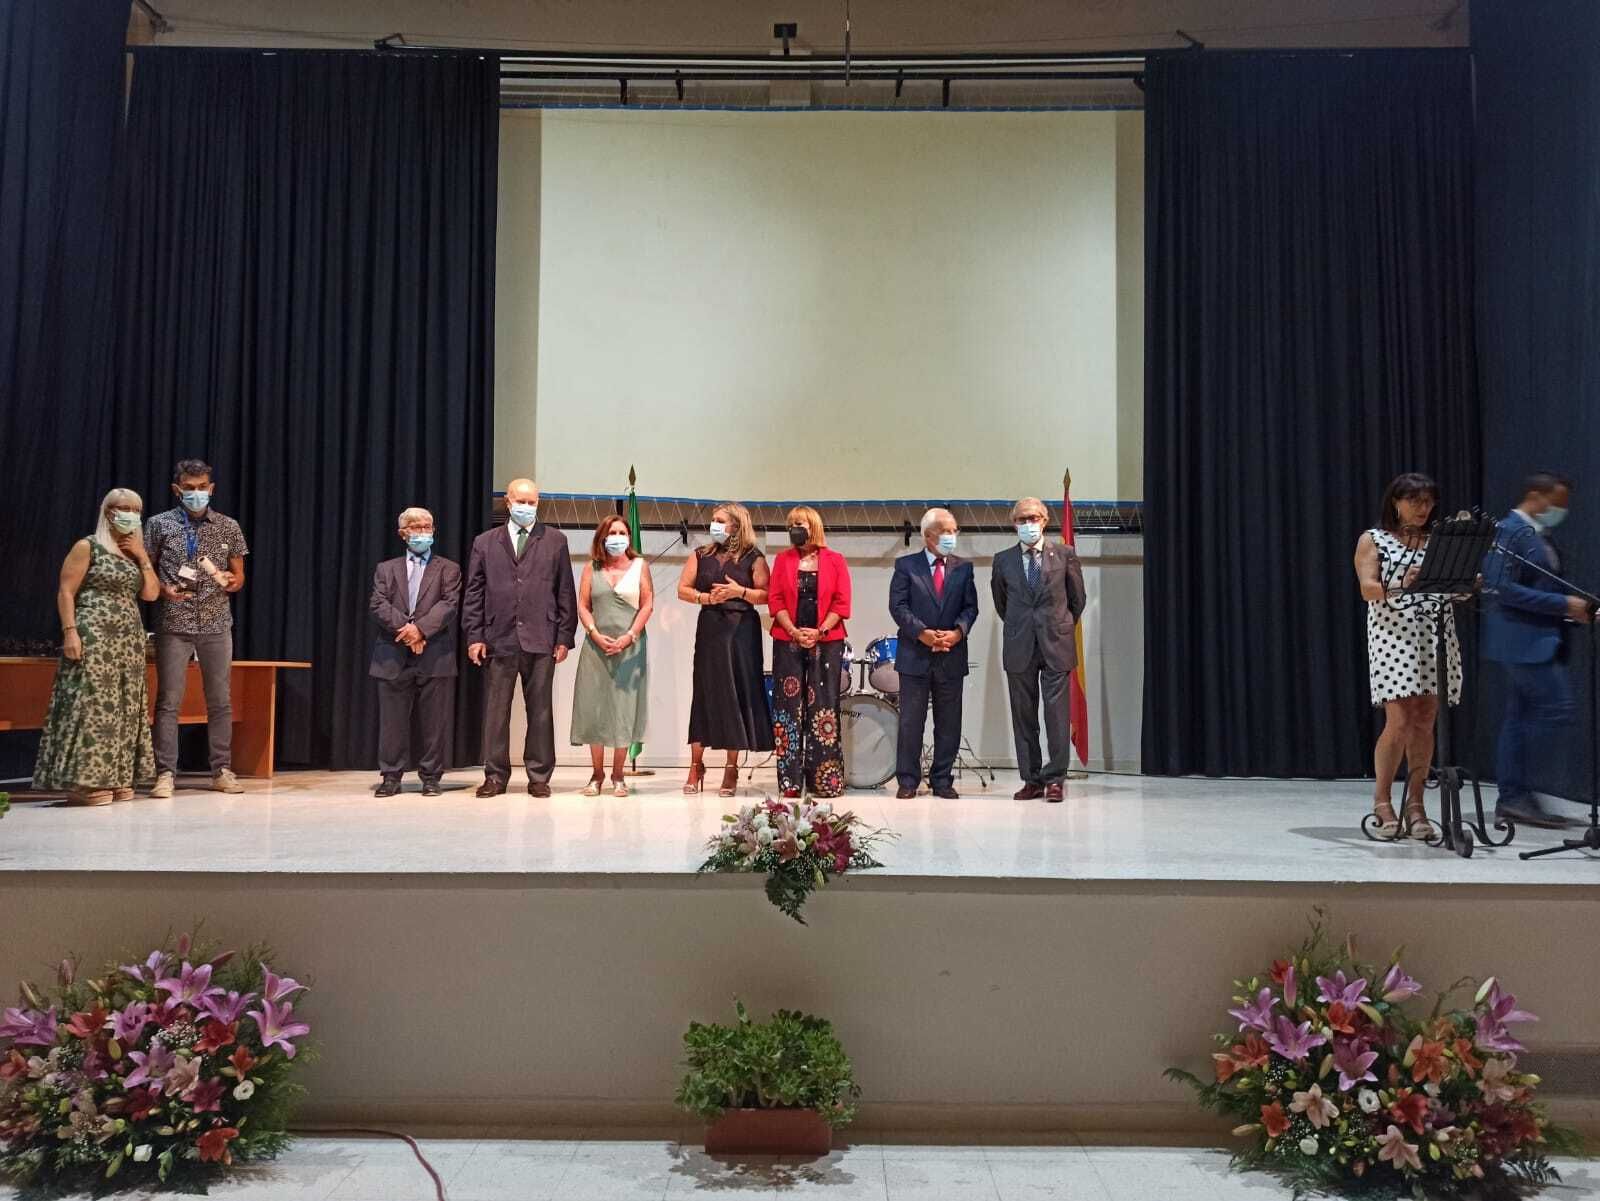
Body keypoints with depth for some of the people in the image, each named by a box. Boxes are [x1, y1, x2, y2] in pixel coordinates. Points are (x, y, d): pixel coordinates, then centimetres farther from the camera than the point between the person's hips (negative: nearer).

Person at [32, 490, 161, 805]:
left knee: (123, 706, 6)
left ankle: (115, 778, 11)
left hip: (129, 639, 7)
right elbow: (65, 592, -7)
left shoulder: (135, 552, 18)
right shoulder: (87, 547, -2)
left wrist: (143, 556, 2)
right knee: (92, 702, -10)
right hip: (94, 636, -7)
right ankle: (83, 782, -8)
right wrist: (69, 632, -17)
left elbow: (151, 594, 9)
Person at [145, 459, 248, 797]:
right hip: (173, 624, -2)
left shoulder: (228, 526, 8)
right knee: (169, 700, -3)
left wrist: (229, 580, -10)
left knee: (220, 700, 5)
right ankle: (165, 773, 3)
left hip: (217, 623, 2)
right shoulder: (159, 524, 4)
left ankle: (222, 771, 12)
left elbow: (239, 577, 12)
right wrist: (163, 590, -13)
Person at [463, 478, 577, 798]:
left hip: (541, 640, -1)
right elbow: (474, 592, 9)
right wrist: (474, 636, 0)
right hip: (499, 639, 1)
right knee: (495, 710, 3)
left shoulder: (555, 540, 9)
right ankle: (495, 776, 12)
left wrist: (564, 637, -1)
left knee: (540, 711, 3)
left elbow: (565, 592, 6)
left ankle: (539, 777, 11)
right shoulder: (485, 542, 12)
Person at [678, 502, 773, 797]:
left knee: (736, 694, 0)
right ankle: (696, 766, 10)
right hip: (709, 629, 2)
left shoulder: (753, 558, 1)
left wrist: (740, 592, -17)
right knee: (704, 694, 2)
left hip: (742, 631, -2)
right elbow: (683, 589, 8)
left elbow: (766, 595, -3)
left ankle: (731, 768, 10)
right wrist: (706, 598, -8)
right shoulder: (701, 556, 11)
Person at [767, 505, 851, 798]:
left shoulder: (835, 561, 5)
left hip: (827, 642, -1)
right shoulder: (783, 560, 9)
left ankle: (824, 779, 3)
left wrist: (819, 632, -12)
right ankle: (790, 779, 3)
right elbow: (775, 601, 2)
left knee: (823, 709, -1)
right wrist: (794, 632, -11)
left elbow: (841, 604, -1)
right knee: (789, 708, 0)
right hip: (788, 642, 1)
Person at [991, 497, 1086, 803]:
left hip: (1055, 644, -2)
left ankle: (1054, 780, 4)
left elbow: (1077, 598, 11)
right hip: (1019, 649, 2)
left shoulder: (1064, 554, 2)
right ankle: (1032, 780, 12)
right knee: (1023, 716, 5)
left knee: (1056, 714, -4)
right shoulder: (1003, 560, 6)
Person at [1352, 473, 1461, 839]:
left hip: (1437, 639, 4)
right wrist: (1400, 586, -26)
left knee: (1424, 722, 2)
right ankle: (1382, 801, 6)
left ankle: (1415, 804, 10)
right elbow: (1367, 589, -8)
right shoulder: (1372, 540, 5)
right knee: (1399, 722, -10)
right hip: (1394, 637, -3)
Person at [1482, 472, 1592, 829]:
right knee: (1557, 709, -12)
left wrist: (1574, 609, 6)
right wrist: (1563, 603, -20)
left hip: (1540, 639, 10)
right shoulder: (1508, 532, -12)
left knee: (1520, 718, 9)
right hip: (1522, 639, -10)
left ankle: (1513, 799, 13)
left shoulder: (1541, 537, 18)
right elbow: (1502, 588, -20)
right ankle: (1515, 795, -2)